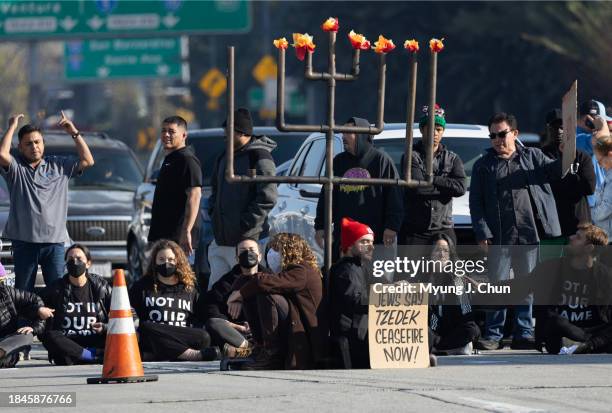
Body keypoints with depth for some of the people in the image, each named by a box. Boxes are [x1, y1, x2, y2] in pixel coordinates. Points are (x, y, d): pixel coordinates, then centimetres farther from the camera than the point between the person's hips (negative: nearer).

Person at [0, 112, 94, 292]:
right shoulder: (16, 167, 4)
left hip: (54, 241, 1)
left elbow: (87, 161, 8)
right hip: (24, 241, -1)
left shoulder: (59, 165, 13)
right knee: (23, 291, 3)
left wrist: (75, 134, 3)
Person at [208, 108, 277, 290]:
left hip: (245, 240, -8)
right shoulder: (224, 158, 17)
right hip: (221, 240, 8)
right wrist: (213, 212, 12)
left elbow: (267, 197, -16)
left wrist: (245, 225, -17)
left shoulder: (259, 158, -9)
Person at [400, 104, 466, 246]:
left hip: (444, 229, 3)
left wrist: (432, 179, -9)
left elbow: (460, 187, -4)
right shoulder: (412, 157, 2)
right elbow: (416, 187, -14)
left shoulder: (452, 159, 13)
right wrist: (446, 187, -5)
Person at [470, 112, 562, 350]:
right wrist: (482, 234, -6)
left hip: (529, 233, 1)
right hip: (499, 237, -1)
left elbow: (552, 170, 4)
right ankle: (493, 335, 3)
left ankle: (524, 333, 13)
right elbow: (476, 203, 5)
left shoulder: (531, 156, 14)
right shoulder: (483, 166, 9)